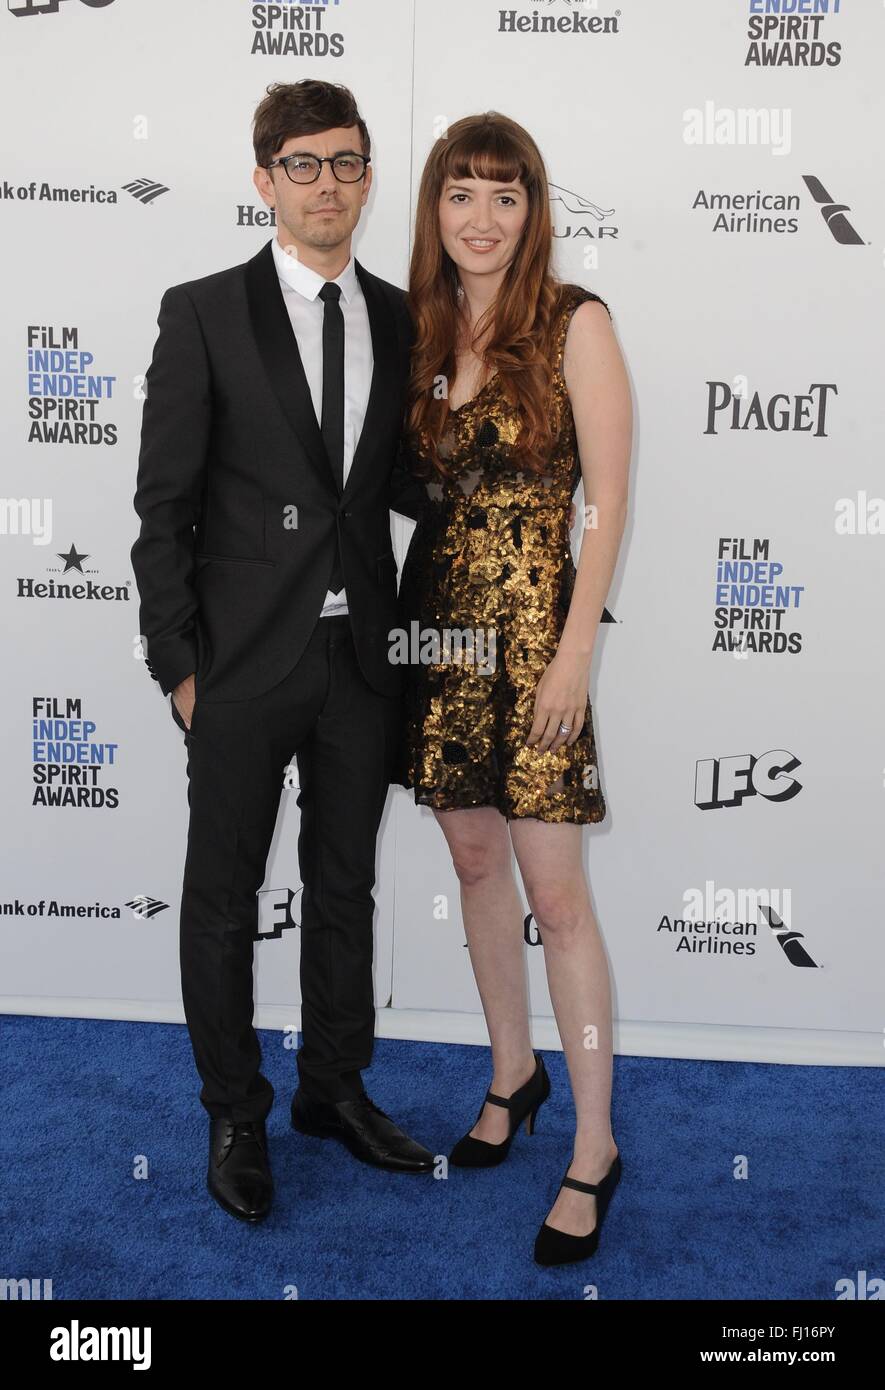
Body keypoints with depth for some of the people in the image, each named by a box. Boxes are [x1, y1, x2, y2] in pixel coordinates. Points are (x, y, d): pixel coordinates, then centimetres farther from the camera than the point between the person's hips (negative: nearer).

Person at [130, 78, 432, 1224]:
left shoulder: (398, 318, 8)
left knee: (344, 884, 16)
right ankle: (235, 1116, 28)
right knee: (225, 896, 9)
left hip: (360, 657, 4)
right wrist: (176, 665, -10)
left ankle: (333, 1087, 36)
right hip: (246, 659, -4)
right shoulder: (203, 313, -5)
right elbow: (163, 505, -7)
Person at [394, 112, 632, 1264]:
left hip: (531, 619, -5)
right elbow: (411, 486, 13)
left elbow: (609, 495, -9)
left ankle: (595, 1148, 11)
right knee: (474, 857, 14)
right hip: (437, 615, 6)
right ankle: (513, 1074, 34)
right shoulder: (421, 328, 9)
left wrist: (575, 648, -14)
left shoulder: (574, 323, -6)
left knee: (554, 890, -4)